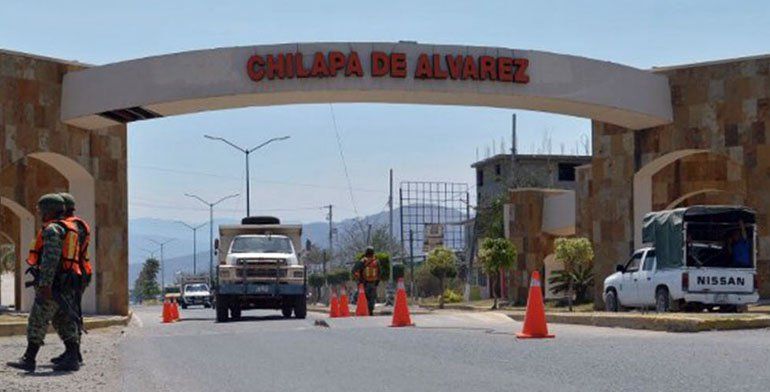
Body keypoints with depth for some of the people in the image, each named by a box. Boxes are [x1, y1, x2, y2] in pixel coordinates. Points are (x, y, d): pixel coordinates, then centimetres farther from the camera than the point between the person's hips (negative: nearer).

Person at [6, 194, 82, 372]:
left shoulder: (52, 229, -11)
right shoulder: (68, 229, 20)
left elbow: (50, 258, -20)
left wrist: (45, 284, -23)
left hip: (52, 284, -9)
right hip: (65, 285, 9)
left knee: (37, 321, -5)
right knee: (65, 322, 7)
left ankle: (29, 359, -4)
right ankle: (72, 359, 3)